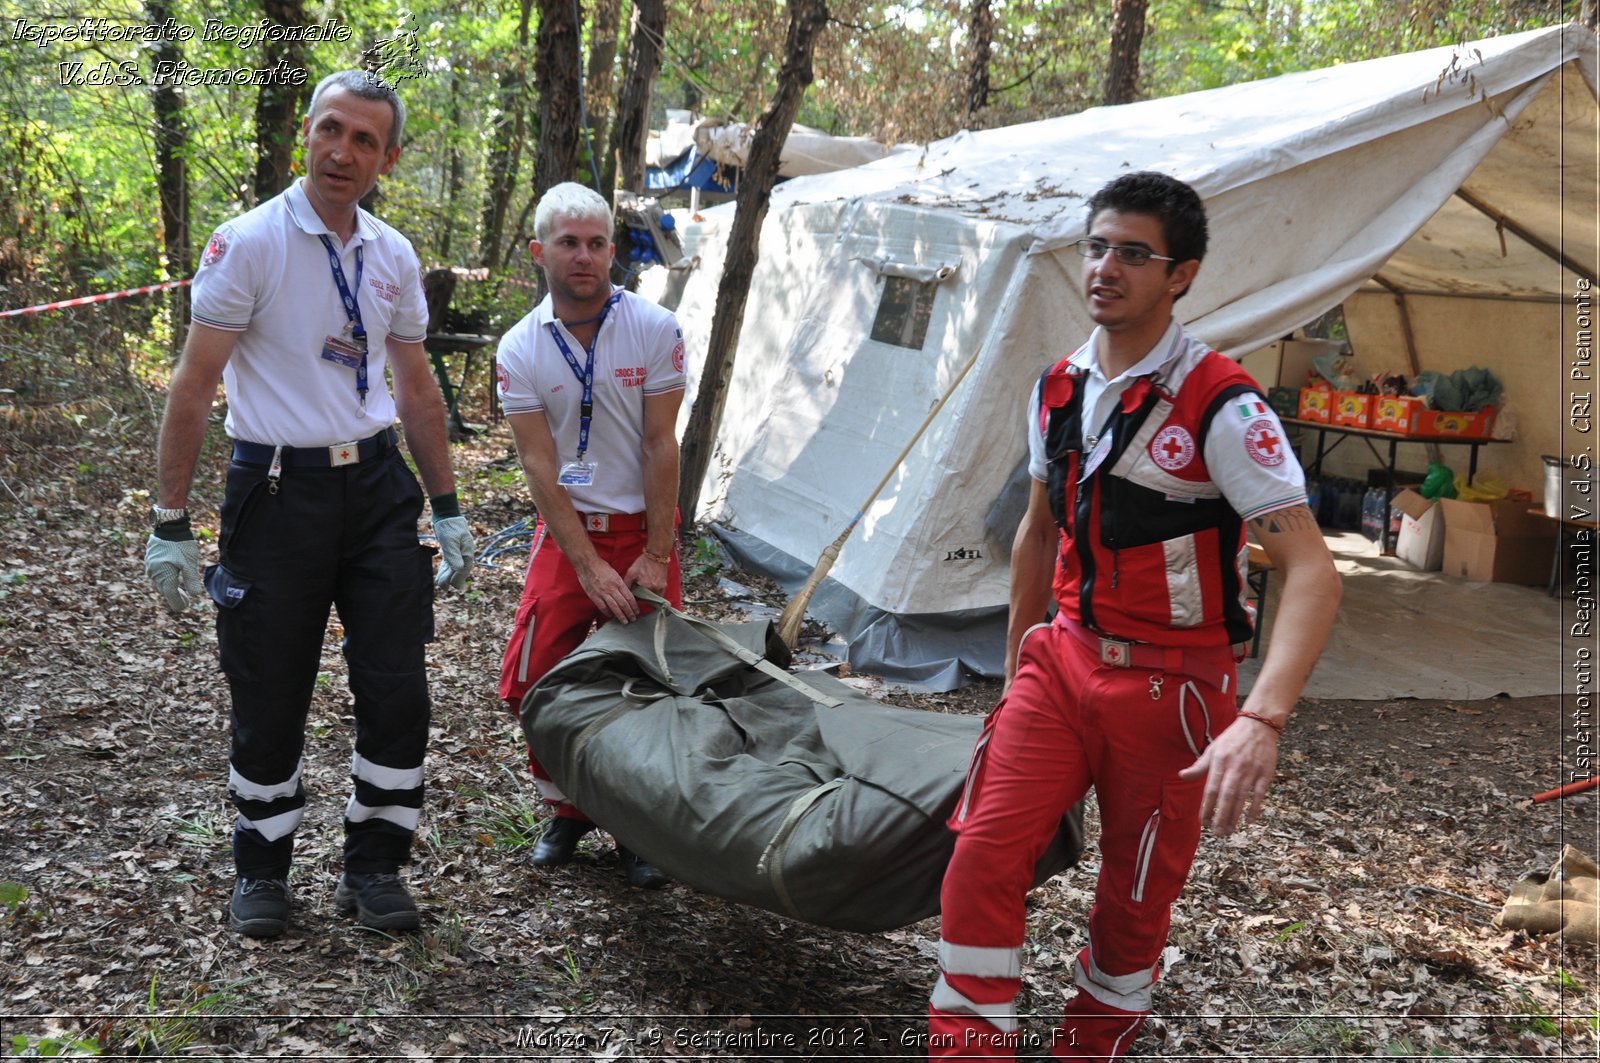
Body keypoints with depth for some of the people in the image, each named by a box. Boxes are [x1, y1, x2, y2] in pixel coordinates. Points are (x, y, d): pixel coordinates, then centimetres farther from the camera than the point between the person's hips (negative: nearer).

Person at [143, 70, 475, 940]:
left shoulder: (394, 257, 7)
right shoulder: (249, 243, -9)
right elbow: (193, 386, -10)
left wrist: (447, 508, 15)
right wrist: (170, 523, -12)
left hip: (377, 485, 5)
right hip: (278, 490, -4)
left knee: (396, 690, 4)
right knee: (269, 698, 5)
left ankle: (373, 866, 22)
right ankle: (260, 873, 26)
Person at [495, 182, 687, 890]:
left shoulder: (654, 329, -7)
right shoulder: (520, 351, -4)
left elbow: (660, 446, -8)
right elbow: (540, 467, -8)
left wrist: (656, 556, -11)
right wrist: (588, 566, -16)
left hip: (642, 528, -1)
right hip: (565, 536, 1)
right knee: (535, 680, -3)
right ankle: (568, 810, 19)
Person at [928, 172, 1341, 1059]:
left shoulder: (1219, 407, -19)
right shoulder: (1058, 388, 2)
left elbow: (1311, 573, -25)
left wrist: (1262, 720, -37)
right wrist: (1015, 660, 20)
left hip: (1170, 686, -5)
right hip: (1063, 657, 5)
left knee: (1136, 888, 11)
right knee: (983, 853, -5)